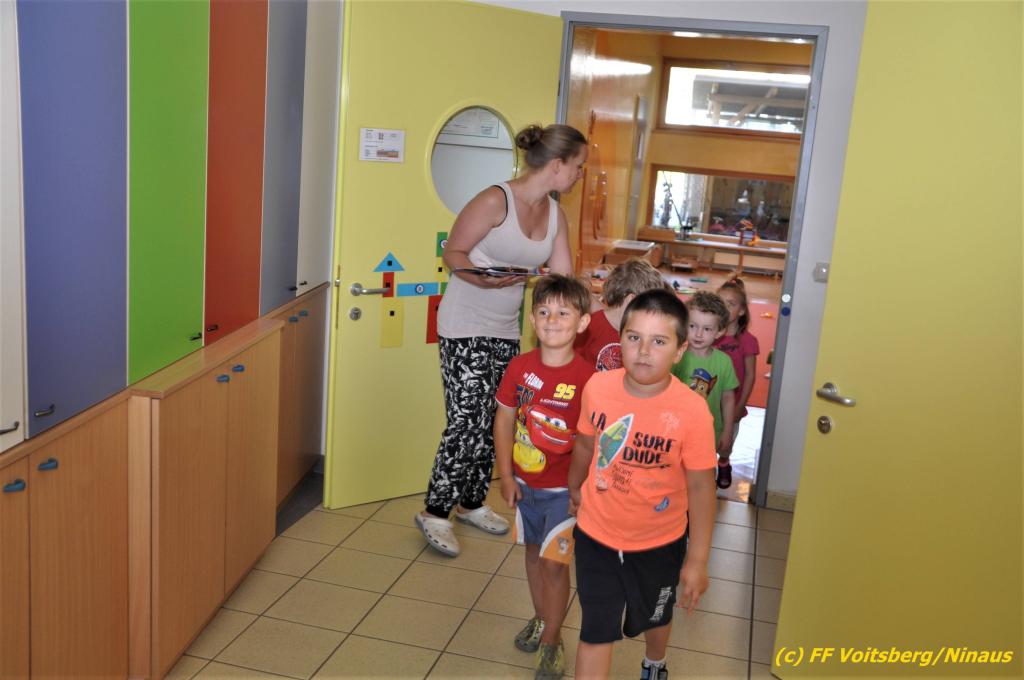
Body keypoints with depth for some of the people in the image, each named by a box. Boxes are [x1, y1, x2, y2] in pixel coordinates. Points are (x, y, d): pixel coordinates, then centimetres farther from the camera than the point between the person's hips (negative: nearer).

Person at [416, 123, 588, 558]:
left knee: (491, 423, 11)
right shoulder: (496, 200, -17)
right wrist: (482, 279, -28)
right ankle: (435, 512, 7)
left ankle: (471, 502, 28)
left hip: (506, 331, 7)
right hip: (466, 328, -7)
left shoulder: (556, 215, 5)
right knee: (467, 421, -8)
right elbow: (453, 252, -13)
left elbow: (562, 279, 7)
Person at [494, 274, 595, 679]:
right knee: (533, 553, 20)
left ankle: (551, 643, 19)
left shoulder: (587, 377, -19)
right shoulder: (520, 367, -7)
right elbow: (504, 421, 0)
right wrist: (506, 475, 0)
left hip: (564, 488, -4)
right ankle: (541, 620, 41)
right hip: (525, 483, 4)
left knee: (554, 564, 1)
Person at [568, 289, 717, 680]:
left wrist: (697, 560, -11)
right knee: (596, 629, 6)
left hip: (659, 542, 0)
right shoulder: (598, 387, -16)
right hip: (595, 534, 0)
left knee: (654, 616, 27)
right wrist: (574, 488, 19)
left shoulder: (691, 410, -25)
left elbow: (701, 486, -16)